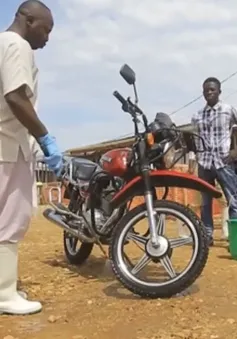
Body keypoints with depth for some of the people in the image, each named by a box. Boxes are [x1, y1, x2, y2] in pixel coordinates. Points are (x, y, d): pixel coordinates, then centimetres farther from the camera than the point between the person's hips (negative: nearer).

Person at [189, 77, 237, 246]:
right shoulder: (197, 116, 11)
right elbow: (195, 142, 13)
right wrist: (192, 164, 6)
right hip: (204, 163, 4)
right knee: (205, 202, 9)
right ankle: (207, 235, 18)